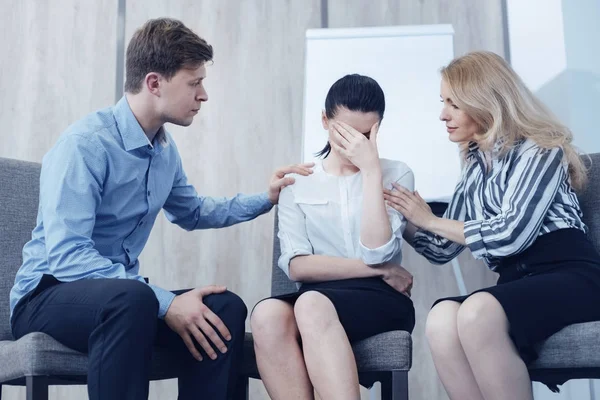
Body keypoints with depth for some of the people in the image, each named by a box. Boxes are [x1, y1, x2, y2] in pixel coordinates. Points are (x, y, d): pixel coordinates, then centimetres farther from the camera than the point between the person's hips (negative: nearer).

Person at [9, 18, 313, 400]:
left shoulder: (165, 148, 6)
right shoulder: (84, 143, -20)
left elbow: (192, 212, 26)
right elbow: (66, 256, -28)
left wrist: (265, 199, 13)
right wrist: (166, 303, -31)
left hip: (125, 294, 7)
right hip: (50, 295, -7)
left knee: (225, 307, -16)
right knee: (131, 298, -38)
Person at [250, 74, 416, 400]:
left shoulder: (396, 175, 10)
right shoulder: (297, 184, 13)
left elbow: (377, 252, -8)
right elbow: (297, 266, -2)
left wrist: (371, 168, -8)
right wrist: (380, 269, -7)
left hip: (380, 300, -2)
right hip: (318, 298, 2)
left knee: (312, 305, -36)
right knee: (267, 314, -34)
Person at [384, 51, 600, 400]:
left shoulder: (540, 150, -1)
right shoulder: (476, 165, 19)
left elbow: (512, 234, -16)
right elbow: (442, 250, 24)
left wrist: (431, 220, -6)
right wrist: (398, 216, 11)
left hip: (571, 276, -5)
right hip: (517, 283, 5)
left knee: (477, 312, -36)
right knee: (442, 321, -29)